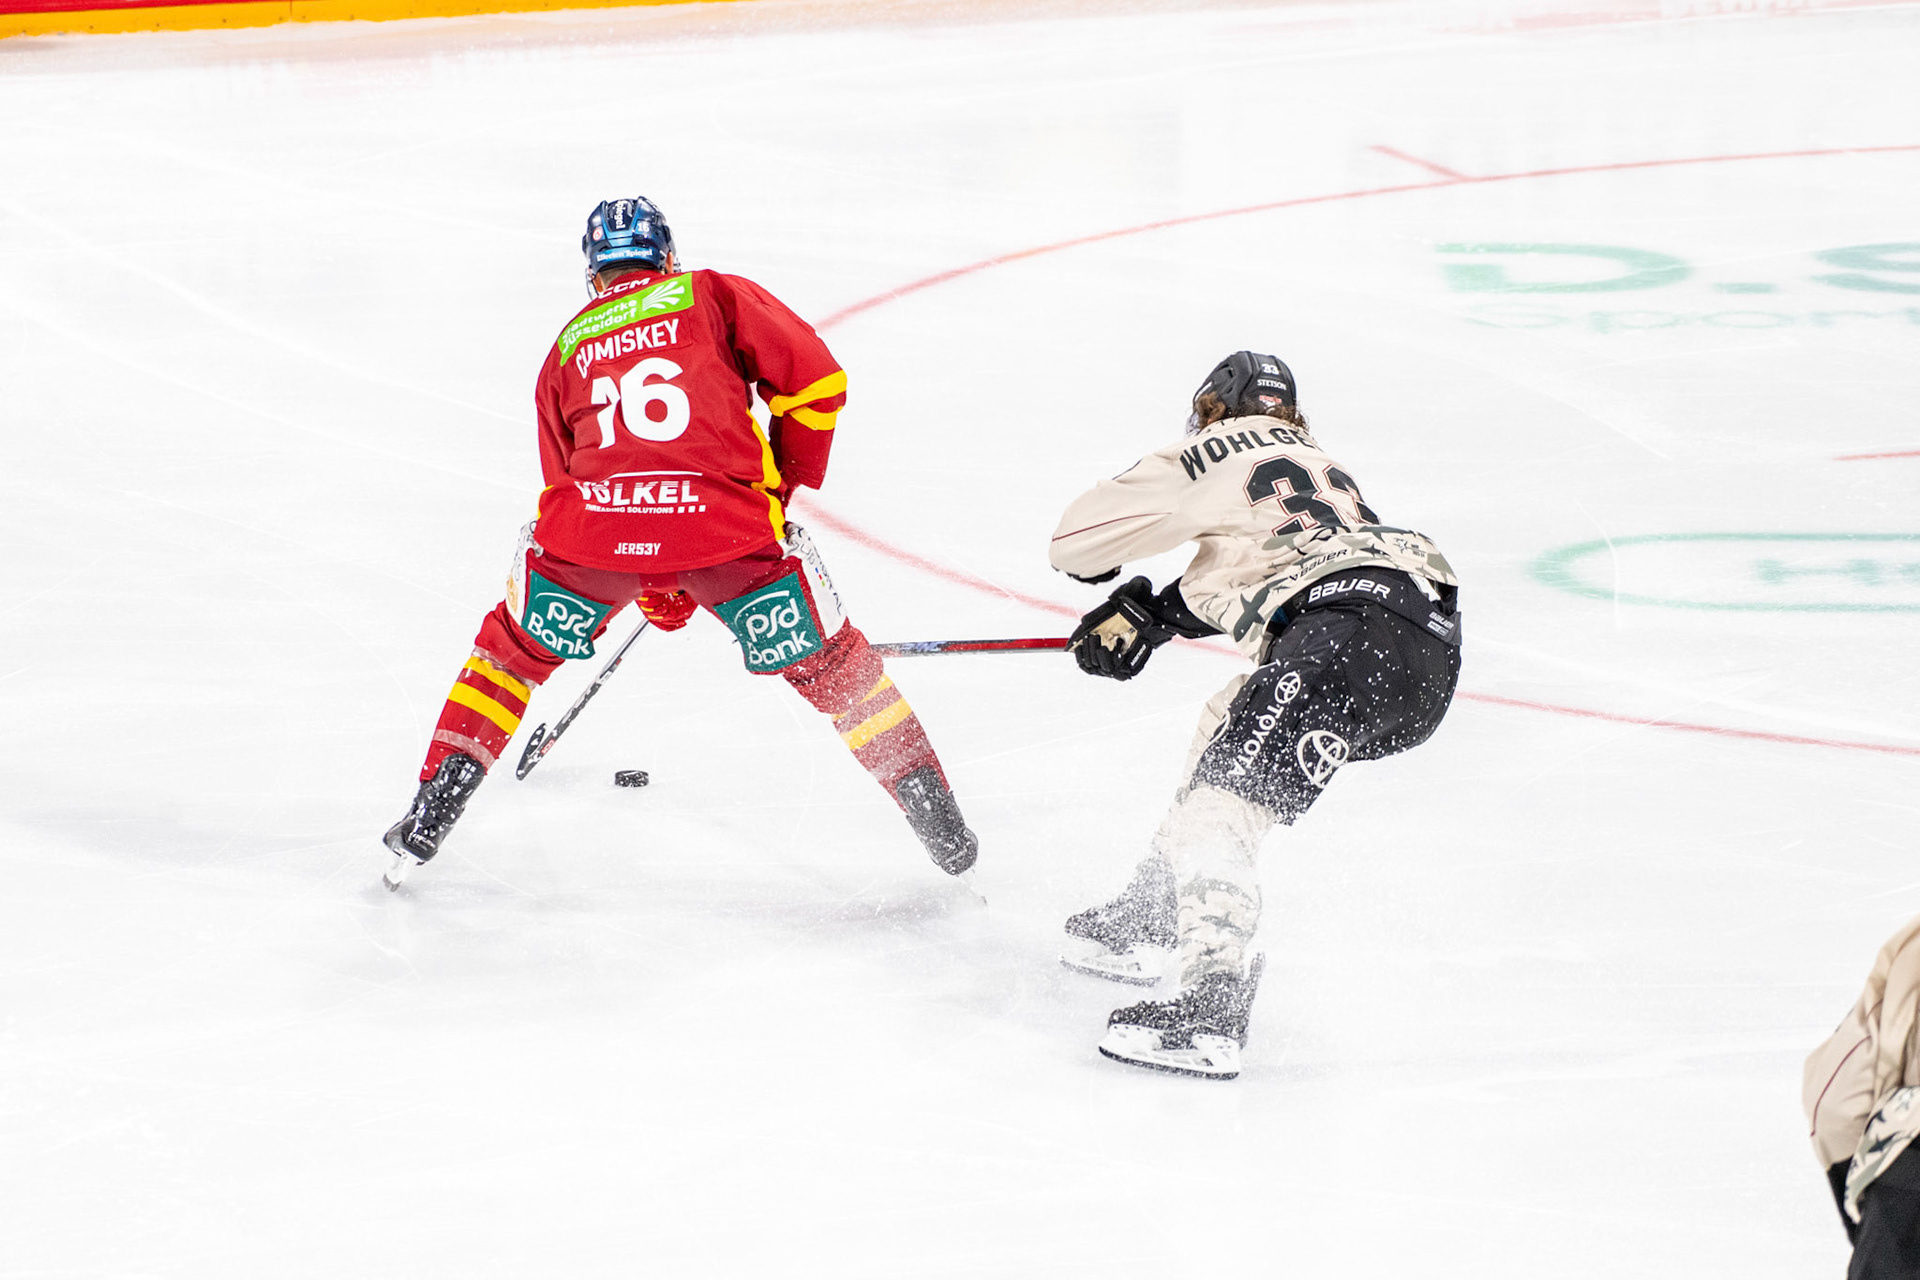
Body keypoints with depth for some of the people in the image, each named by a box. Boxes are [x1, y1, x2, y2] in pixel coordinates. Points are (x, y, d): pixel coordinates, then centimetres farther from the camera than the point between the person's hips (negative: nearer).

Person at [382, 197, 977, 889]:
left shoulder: (566, 348, 29)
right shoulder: (713, 294, 20)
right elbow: (814, 380, 9)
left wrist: (649, 588, 41)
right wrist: (781, 485, 22)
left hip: (593, 521, 2)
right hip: (727, 518, -2)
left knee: (516, 648, 27)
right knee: (829, 663, 17)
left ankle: (430, 812, 23)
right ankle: (935, 818, 16)